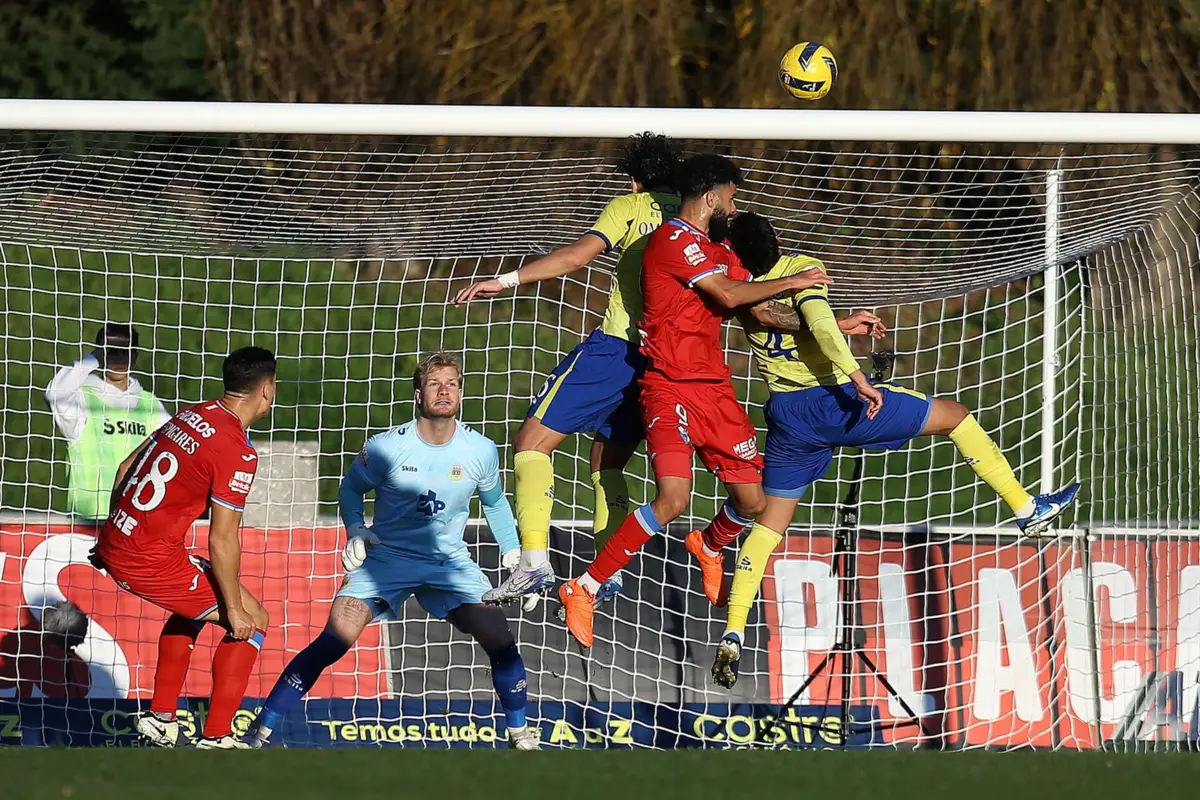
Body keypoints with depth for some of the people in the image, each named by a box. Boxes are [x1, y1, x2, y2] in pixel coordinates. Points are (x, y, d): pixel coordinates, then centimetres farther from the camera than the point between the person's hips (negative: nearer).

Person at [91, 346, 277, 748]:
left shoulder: (192, 416, 8)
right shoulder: (238, 453, -16)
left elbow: (126, 469, 17)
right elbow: (222, 541, -17)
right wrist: (234, 610, -7)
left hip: (115, 545, 8)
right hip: (151, 560, -8)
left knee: (194, 603, 34)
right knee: (252, 620, 4)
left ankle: (161, 718, 32)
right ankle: (216, 737, 4)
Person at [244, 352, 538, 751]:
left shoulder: (480, 451, -6)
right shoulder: (386, 447, -12)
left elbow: (494, 502, 14)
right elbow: (351, 489, 5)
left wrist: (513, 553, 8)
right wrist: (355, 530, -12)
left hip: (449, 562, 2)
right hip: (386, 556, -2)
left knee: (499, 638, -15)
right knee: (336, 638, -20)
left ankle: (519, 732, 10)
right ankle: (262, 729, -13)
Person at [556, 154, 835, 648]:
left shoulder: (720, 254, 20)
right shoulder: (673, 240, -9)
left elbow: (762, 311, 19)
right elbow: (729, 295, -15)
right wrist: (791, 283, -2)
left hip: (715, 389, 8)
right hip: (670, 387, -8)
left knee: (751, 501, 6)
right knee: (673, 499, -24)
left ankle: (709, 547, 42)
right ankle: (583, 591, -15)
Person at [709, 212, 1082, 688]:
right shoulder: (801, 271, -9)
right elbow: (821, 326, -27)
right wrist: (858, 379, -29)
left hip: (787, 415, 5)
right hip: (834, 399, -5)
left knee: (770, 522, 11)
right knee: (955, 416, 12)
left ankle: (733, 633, -2)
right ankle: (1027, 509, 15)